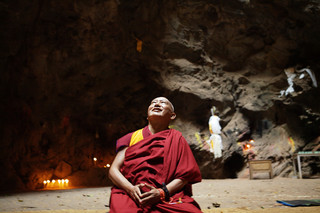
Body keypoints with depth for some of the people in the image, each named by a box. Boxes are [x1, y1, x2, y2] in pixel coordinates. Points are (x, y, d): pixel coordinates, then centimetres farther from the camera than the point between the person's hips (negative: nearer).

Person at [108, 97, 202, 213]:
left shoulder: (176, 138, 17)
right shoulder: (131, 137, 21)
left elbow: (184, 176, 6)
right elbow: (113, 170, 12)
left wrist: (161, 193, -12)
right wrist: (132, 189, -8)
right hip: (130, 195, 1)